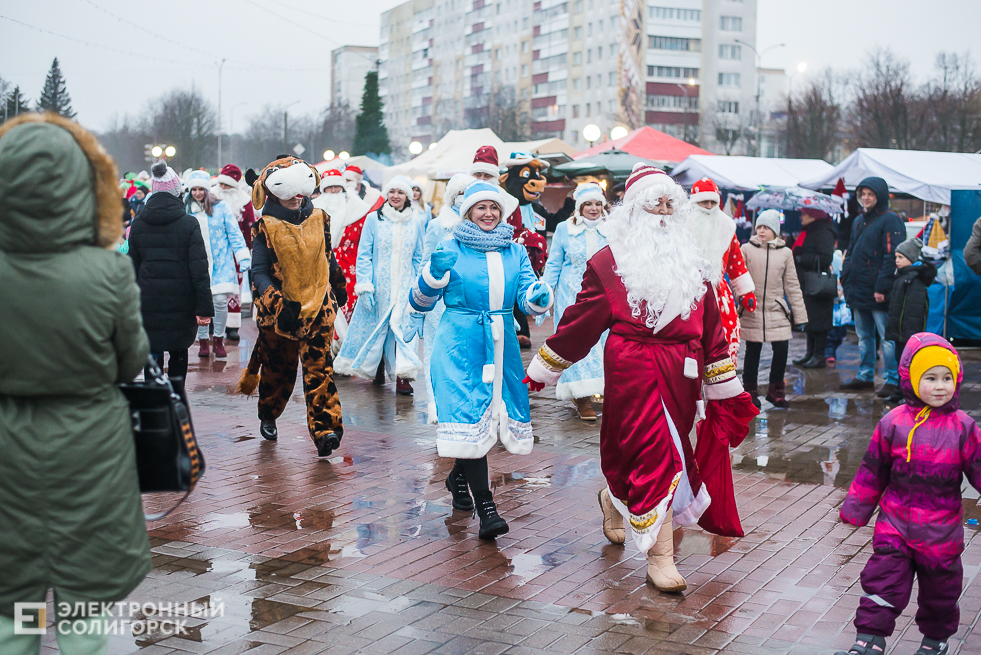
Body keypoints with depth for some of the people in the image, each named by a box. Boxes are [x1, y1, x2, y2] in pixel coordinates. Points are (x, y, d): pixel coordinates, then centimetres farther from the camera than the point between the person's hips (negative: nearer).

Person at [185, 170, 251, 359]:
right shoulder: (186, 211, 6)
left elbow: (234, 233, 2)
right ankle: (203, 340, 15)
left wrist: (243, 257, -3)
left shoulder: (220, 207, 1)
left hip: (221, 263, -1)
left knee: (221, 300, -10)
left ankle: (219, 339, 8)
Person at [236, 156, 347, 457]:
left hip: (318, 305, 1)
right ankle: (268, 418, 37)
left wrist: (338, 286, 32)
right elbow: (260, 272, -10)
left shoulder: (319, 218, 5)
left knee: (318, 367, -10)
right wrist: (278, 304, -23)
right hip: (281, 309, -1)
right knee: (278, 367, 12)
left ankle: (325, 429, -15)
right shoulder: (265, 226, -6)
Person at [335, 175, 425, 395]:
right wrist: (364, 287, -8)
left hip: (404, 287, 1)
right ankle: (377, 368, 24)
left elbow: (418, 259, 14)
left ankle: (402, 376, -11)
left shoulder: (415, 224, 8)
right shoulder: (374, 219, 0)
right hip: (378, 285, -1)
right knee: (375, 326, 5)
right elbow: (364, 255, -1)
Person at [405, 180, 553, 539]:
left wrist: (539, 297, -16)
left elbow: (527, 298, 7)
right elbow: (421, 299, 3)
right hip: (460, 344, -4)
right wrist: (434, 274, -17)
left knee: (492, 414, 10)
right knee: (469, 418, -13)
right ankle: (485, 506, -14)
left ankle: (459, 476, 38)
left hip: (503, 345, 5)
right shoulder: (450, 249, 2)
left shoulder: (515, 252, 12)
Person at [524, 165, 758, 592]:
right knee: (654, 455, -10)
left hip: (681, 376, 5)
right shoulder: (610, 262, 1)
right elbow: (579, 321, 5)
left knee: (647, 450, 11)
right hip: (633, 372, -5)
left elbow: (710, 328, 16)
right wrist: (539, 373, 8)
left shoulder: (690, 265, 14)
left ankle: (614, 501, 44)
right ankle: (659, 558, -3)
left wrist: (726, 390, 16)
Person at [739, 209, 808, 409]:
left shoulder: (785, 253, 8)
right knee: (753, 351, 3)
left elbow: (792, 285, 12)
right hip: (752, 310, -2)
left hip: (776, 310, 2)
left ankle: (775, 390, 14)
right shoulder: (747, 249, 1)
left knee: (782, 349, -4)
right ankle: (750, 390, 19)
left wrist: (799, 313, 10)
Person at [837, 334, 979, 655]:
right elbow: (873, 470, 4)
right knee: (882, 579, -5)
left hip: (942, 529, 1)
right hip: (895, 523, 0)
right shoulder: (894, 423, -5)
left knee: (940, 587, 16)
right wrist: (856, 508, 8)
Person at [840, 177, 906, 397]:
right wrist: (845, 278, 12)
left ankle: (891, 380, -1)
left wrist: (882, 287, -21)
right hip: (858, 289, 8)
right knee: (863, 336, 15)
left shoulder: (890, 221, -8)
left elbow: (892, 256, -15)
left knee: (887, 337, -5)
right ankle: (865, 376, 24)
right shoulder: (858, 221, 17)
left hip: (878, 293, -8)